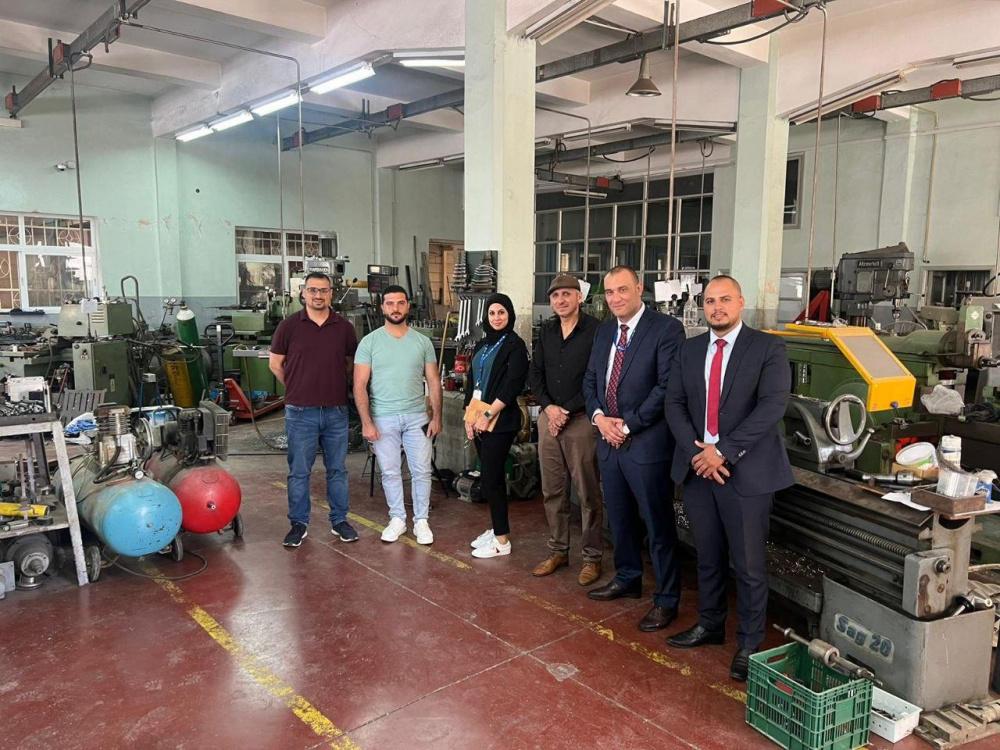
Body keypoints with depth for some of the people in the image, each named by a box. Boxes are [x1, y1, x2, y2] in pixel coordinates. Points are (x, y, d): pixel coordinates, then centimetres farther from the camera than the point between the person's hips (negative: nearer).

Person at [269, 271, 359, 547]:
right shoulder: (289, 325, -2)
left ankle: (339, 520, 24)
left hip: (336, 411, 2)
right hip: (300, 412, -2)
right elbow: (275, 364, 7)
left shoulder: (344, 327, 3)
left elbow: (351, 363, 15)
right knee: (298, 471, 6)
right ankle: (299, 523, 20)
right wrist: (298, 388, 9)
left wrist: (335, 386, 8)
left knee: (337, 469, 11)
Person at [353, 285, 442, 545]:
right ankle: (397, 519, 25)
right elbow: (360, 385, -5)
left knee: (421, 471, 5)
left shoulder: (422, 342, 3)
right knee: (390, 472, 9)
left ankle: (421, 521, 20)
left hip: (417, 417, 1)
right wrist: (366, 422, -11)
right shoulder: (369, 342, -3)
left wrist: (436, 417, 0)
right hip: (383, 419, -1)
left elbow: (433, 382, 6)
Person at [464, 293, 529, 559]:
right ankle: (497, 529, 22)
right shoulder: (482, 345, 15)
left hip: (500, 420, -7)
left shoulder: (515, 345, -6)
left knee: (490, 478, -6)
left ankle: (502, 540, 3)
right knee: (491, 477, 12)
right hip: (479, 420, 7)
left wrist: (488, 415, -15)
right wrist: (469, 416, 6)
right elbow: (471, 382, 16)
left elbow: (512, 385, -14)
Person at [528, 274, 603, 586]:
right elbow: (534, 374, 10)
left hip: (581, 420, -5)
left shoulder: (596, 331, -7)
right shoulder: (546, 332, 11)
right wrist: (549, 407, -5)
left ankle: (592, 557, 15)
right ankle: (558, 551, 25)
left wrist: (567, 411, -12)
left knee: (588, 493, 2)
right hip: (549, 417, 6)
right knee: (552, 490, 12)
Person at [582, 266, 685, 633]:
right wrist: (599, 417, -3)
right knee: (619, 518, 20)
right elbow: (590, 379, 15)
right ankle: (627, 579, 39)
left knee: (658, 525, 4)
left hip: (647, 444, -7)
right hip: (609, 441, 7)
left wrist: (627, 424, -15)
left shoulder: (666, 328, -11)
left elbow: (667, 386, -17)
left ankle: (666, 599, 19)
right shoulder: (605, 330, 11)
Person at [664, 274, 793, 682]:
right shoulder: (689, 350, 10)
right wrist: (697, 451, -10)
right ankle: (710, 624, 35)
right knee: (708, 555, 17)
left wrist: (723, 452, -17)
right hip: (696, 465, 4)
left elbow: (772, 405, -14)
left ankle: (749, 644, 21)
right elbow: (674, 403, 6)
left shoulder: (767, 347, -5)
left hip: (746, 469, -4)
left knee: (748, 563, 4)